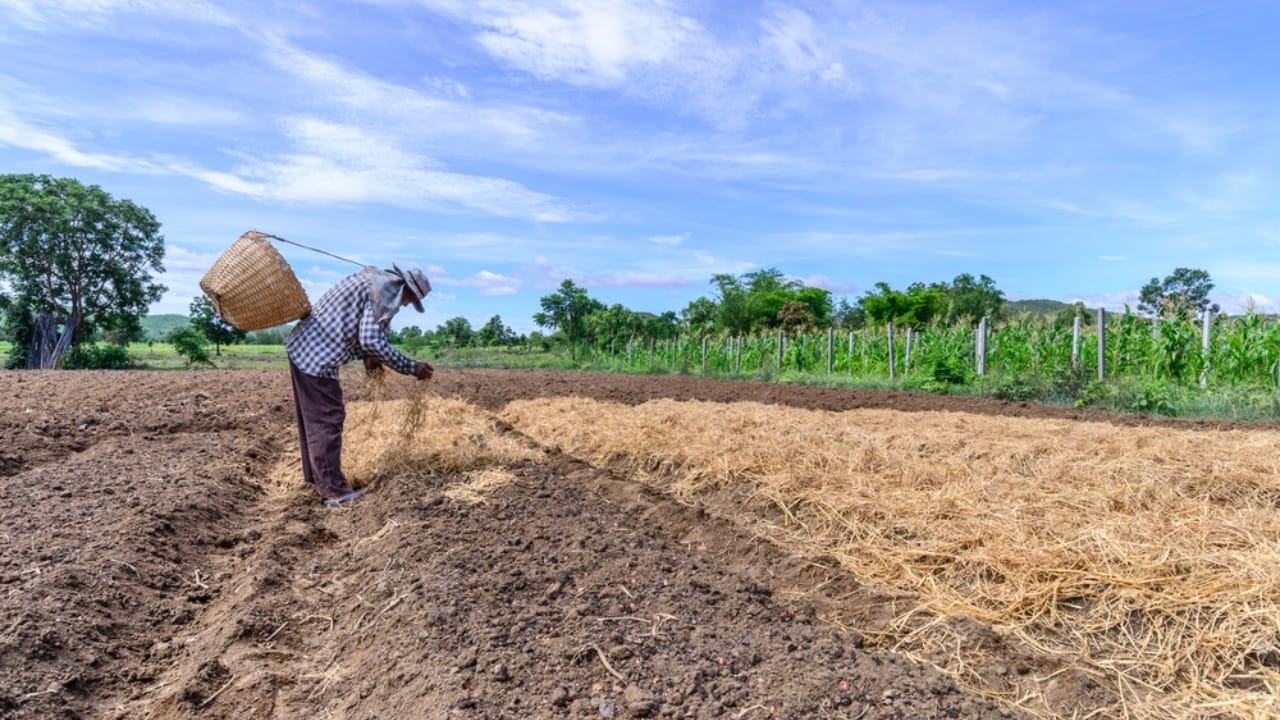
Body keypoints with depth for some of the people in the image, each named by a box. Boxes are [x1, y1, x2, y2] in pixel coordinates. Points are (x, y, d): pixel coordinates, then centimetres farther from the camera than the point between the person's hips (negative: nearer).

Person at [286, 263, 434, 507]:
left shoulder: (373, 277, 15)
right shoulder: (388, 291, -14)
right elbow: (372, 341, -22)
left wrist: (366, 356, 16)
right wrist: (412, 367, -15)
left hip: (303, 346, 10)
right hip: (318, 355, -10)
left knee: (311, 416, 18)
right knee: (327, 420, -5)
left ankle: (315, 475, 31)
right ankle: (333, 490, 0)